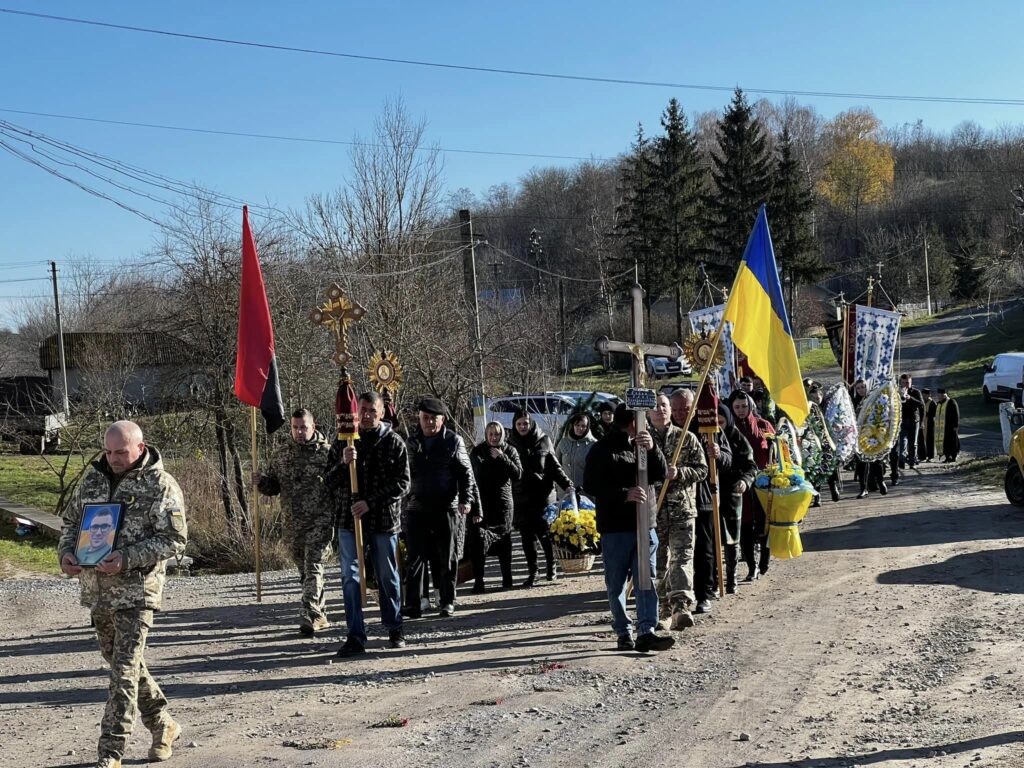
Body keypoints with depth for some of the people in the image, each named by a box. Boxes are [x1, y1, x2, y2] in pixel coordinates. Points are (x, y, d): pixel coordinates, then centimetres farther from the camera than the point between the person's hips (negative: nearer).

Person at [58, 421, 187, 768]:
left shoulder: (161, 485, -10)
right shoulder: (93, 477, 9)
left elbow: (174, 540, -13)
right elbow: (71, 520, 19)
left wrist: (126, 559, -23)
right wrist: (66, 552, -2)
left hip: (136, 590, -7)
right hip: (95, 587, 7)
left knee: (124, 670, -8)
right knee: (119, 661, 18)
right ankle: (162, 724, 35)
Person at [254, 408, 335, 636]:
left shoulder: (326, 452, -6)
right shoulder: (282, 455, 11)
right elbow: (273, 486, 17)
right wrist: (261, 482, -3)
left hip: (320, 521, -6)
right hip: (292, 523, 6)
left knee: (313, 569, -13)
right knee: (305, 571, 13)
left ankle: (310, 617, -16)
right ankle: (320, 616, 25)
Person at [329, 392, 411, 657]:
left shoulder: (394, 443, -1)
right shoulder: (343, 441, 7)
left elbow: (403, 484, -6)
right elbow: (331, 481, 6)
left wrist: (370, 503, -16)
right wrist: (343, 463, -15)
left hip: (384, 521, -1)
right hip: (349, 519, 2)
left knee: (388, 577, 10)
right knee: (351, 577, -3)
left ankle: (394, 629, 26)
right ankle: (355, 636, 0)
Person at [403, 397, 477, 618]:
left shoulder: (453, 441, 2)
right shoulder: (412, 442, 10)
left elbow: (466, 472, 1)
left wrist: (466, 499, -10)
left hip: (447, 508, -2)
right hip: (418, 508, 2)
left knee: (448, 558, 5)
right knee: (416, 558, -1)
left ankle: (448, 602, 15)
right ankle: (412, 604, 0)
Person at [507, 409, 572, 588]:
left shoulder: (543, 441, 3)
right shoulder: (510, 444, 5)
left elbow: (554, 466, 5)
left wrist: (566, 484, -8)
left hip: (542, 494, -1)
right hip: (521, 497, 1)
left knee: (545, 533, 2)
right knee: (527, 535, 3)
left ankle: (551, 568, 21)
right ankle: (532, 573, 11)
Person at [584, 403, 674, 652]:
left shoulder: (641, 446, 13)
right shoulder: (602, 450, -2)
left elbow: (660, 474, 0)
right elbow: (592, 485, -11)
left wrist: (652, 449, -18)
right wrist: (624, 494, -23)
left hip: (644, 524, 4)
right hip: (614, 528, -4)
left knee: (647, 579, -5)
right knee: (616, 583, 3)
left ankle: (646, 632, -8)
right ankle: (624, 633, 14)